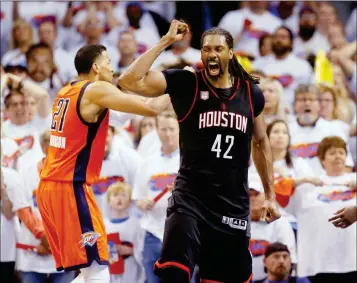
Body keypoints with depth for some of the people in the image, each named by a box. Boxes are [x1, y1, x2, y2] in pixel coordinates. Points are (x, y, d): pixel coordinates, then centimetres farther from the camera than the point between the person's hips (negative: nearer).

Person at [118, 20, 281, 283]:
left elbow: (261, 142, 18)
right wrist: (167, 41, -16)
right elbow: (130, 81, -18)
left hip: (234, 204, 3)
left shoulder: (250, 92, 5)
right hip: (190, 198, -3)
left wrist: (270, 195, 17)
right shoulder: (184, 83, -6)